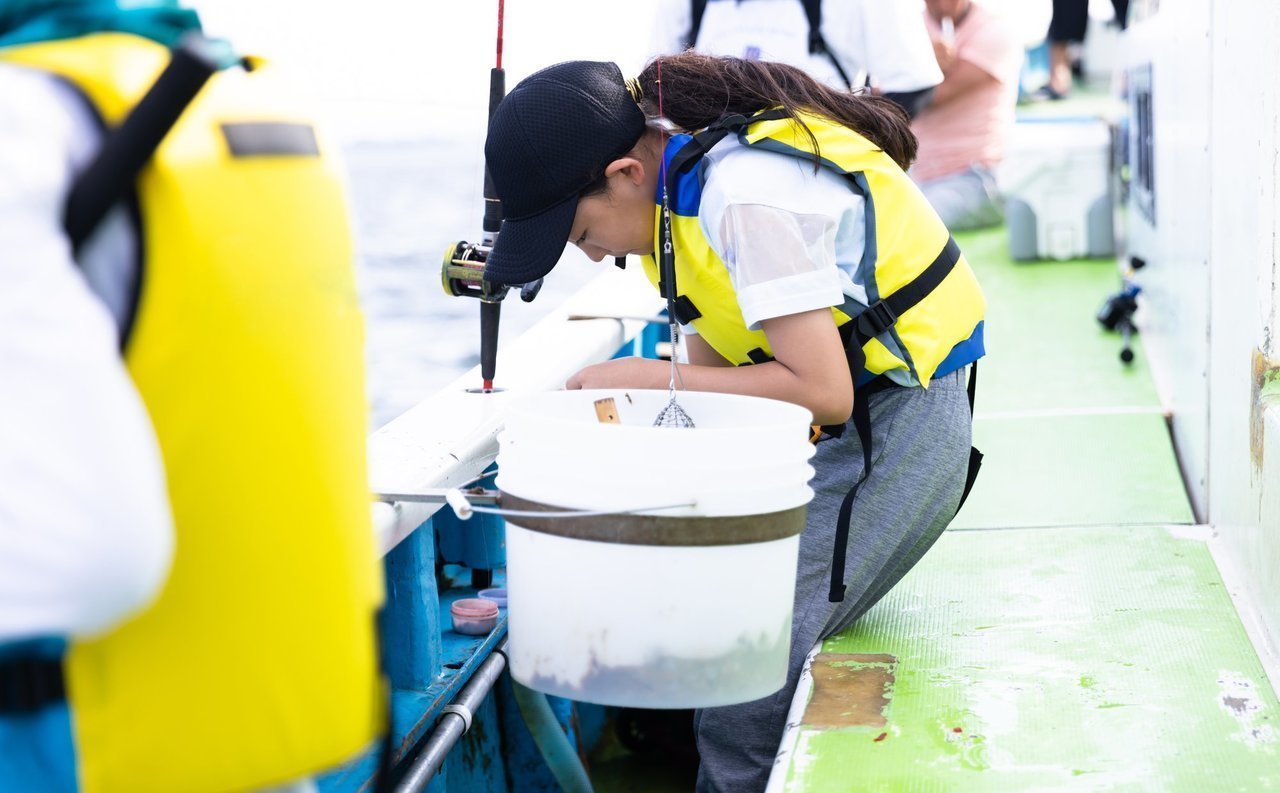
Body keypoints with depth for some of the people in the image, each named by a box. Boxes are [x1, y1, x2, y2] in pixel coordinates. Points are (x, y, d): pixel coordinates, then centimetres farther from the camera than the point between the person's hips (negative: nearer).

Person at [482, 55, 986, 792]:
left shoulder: (749, 198, -27)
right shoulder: (680, 168, 2)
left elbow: (822, 393, -29)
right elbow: (715, 366, 9)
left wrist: (650, 377, -23)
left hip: (894, 421, -9)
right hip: (842, 423, 9)